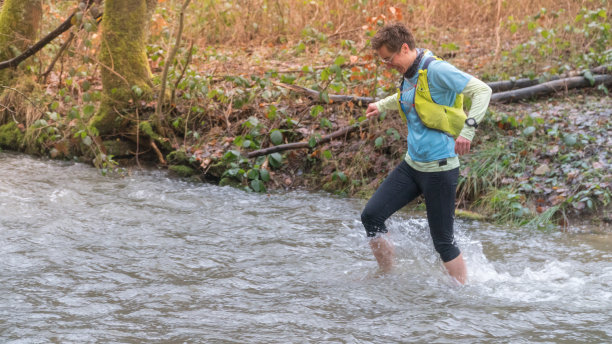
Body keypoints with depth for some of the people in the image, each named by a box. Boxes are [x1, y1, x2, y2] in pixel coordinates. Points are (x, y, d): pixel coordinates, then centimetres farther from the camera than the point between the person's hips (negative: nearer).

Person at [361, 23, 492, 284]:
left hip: (438, 168, -8)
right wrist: (382, 105, 26)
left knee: (443, 241, -2)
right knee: (371, 216, 2)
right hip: (411, 165, 8)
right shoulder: (408, 75, 9)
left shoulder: (435, 70, -17)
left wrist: (468, 128, -32)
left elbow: (482, 90, -23)